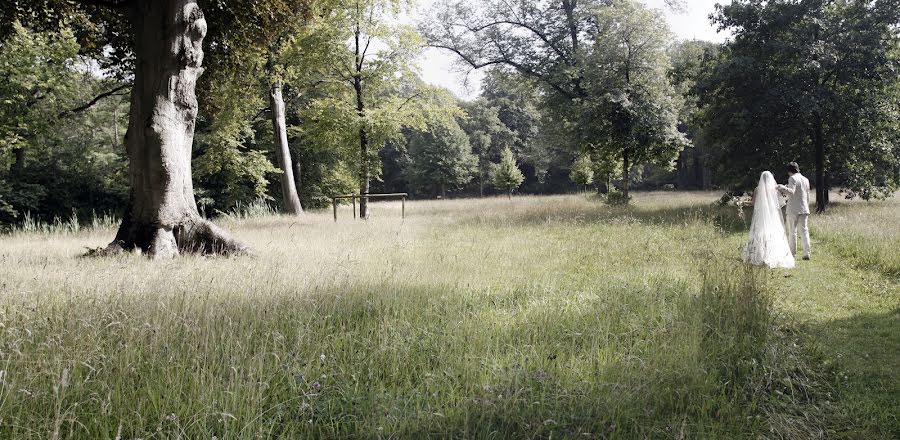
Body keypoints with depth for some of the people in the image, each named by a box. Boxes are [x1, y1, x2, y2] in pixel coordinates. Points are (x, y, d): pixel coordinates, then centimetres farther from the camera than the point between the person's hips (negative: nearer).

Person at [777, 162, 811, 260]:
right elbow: (808, 196, 20)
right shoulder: (806, 179, 15)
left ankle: (792, 253, 7)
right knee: (804, 231, 4)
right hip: (804, 209, 6)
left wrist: (782, 187, -15)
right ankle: (807, 253, -2)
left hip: (793, 210, -6)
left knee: (792, 232, 3)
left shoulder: (792, 178, -9)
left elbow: (791, 192, -21)